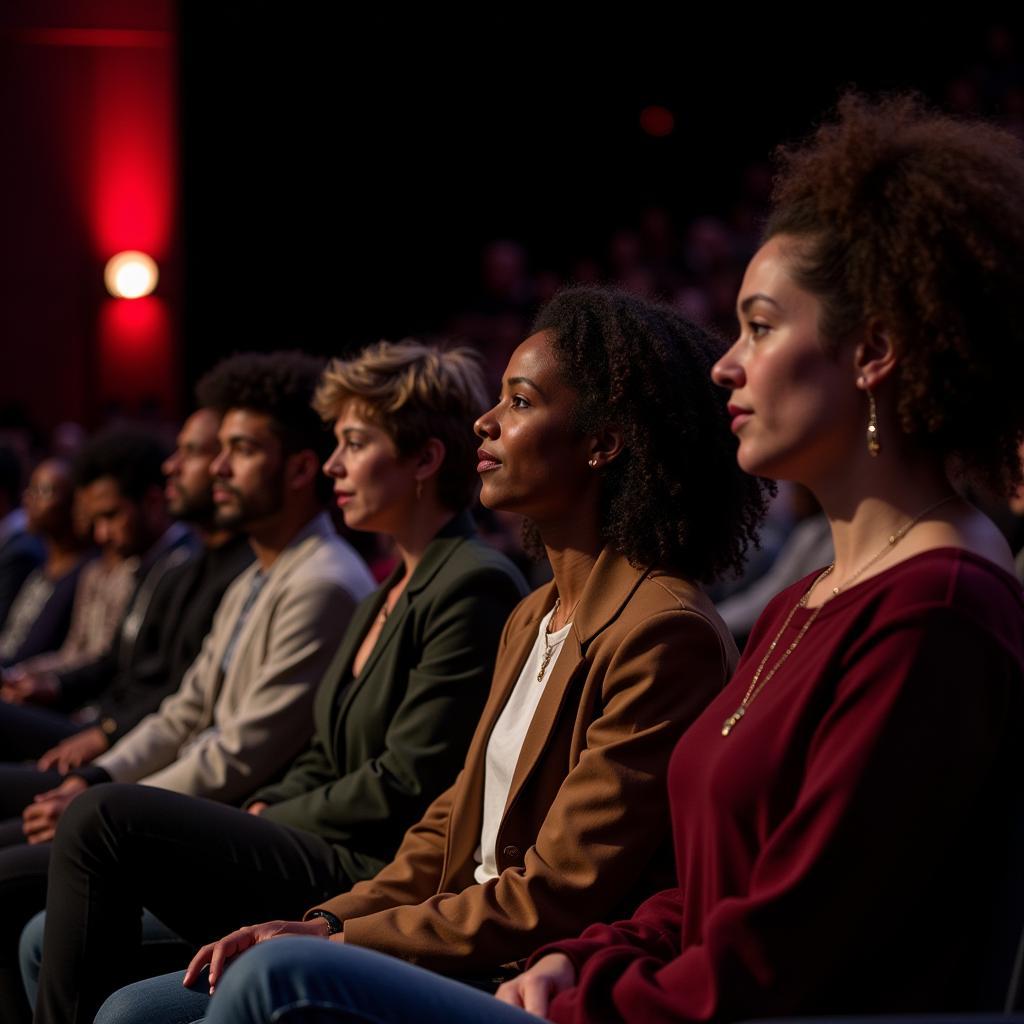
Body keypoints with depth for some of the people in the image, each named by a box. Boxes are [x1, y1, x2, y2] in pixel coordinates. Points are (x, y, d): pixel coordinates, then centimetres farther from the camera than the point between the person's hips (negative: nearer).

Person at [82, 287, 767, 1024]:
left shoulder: (665, 635, -16)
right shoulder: (533, 618, 16)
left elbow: (553, 901, -17)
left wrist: (337, 941, -12)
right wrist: (324, 922, 2)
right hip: (462, 956, 9)